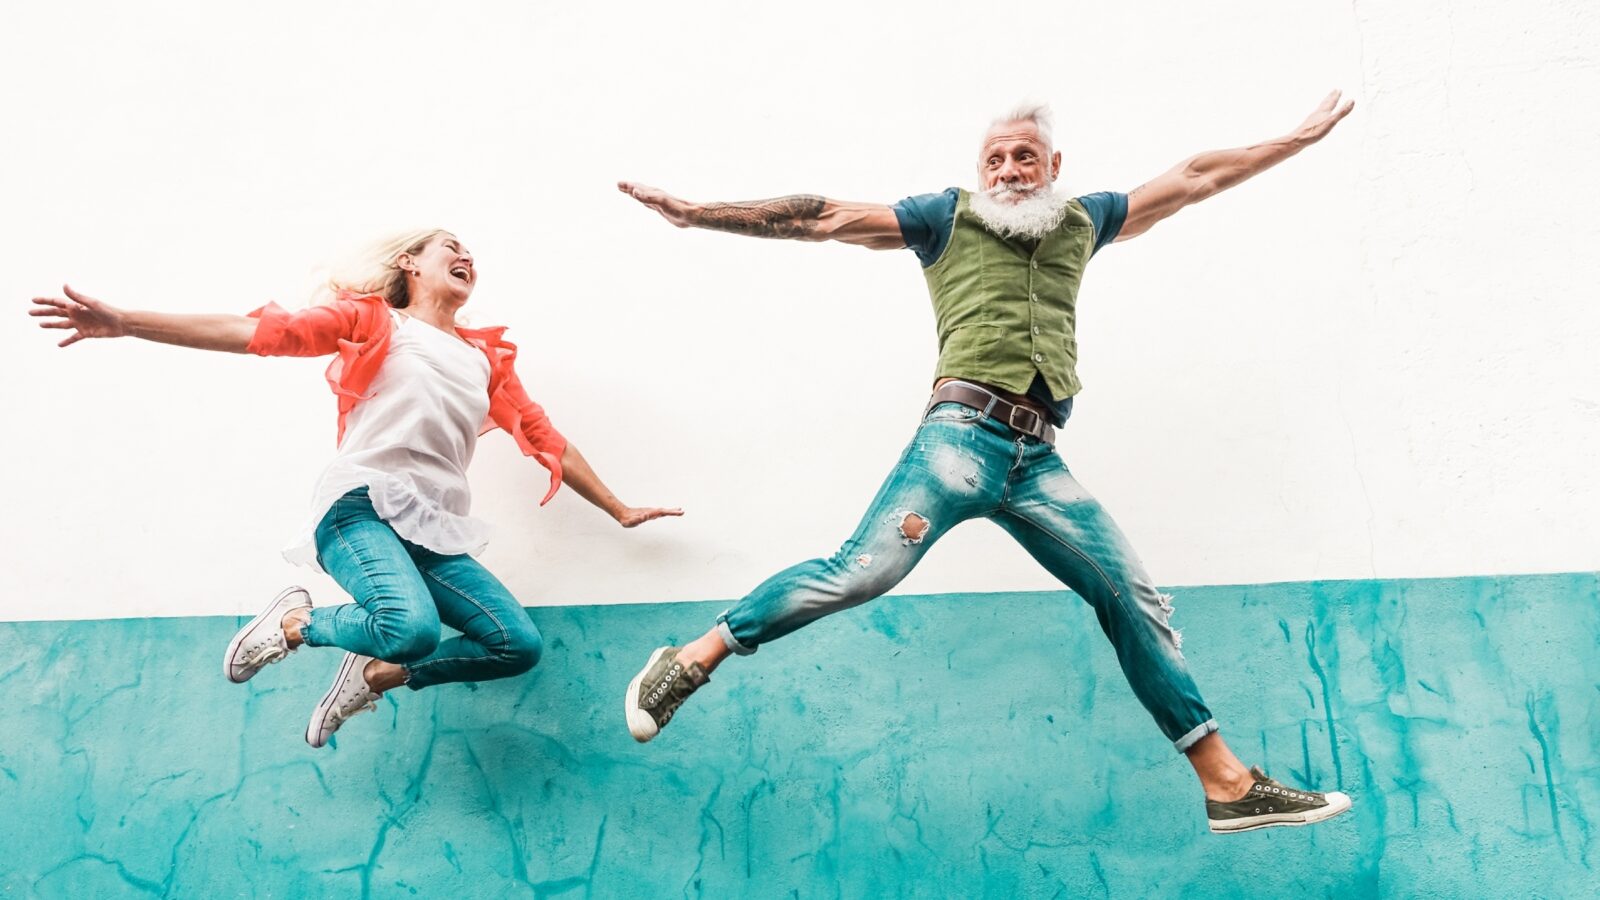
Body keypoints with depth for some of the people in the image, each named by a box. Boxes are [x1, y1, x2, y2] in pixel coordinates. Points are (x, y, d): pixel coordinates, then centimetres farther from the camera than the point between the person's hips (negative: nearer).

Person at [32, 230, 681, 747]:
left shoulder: (486, 358, 22)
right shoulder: (374, 318, 11)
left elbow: (543, 438, 25)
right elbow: (269, 332, 1)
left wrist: (619, 510, 26)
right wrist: (125, 323, -9)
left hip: (437, 532, 5)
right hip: (362, 508, -5)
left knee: (520, 644, -12)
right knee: (414, 627, -32)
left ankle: (375, 676, 8)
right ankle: (295, 624, -1)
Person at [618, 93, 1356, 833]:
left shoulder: (1082, 221, 23)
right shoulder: (948, 216, 12)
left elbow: (1193, 178, 30)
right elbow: (824, 220, 6)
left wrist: (1300, 137, 35)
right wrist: (696, 213, 2)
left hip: (1039, 461, 5)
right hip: (962, 436, -5)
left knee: (1136, 600, 3)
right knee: (862, 571, -22)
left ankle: (1228, 783, 10)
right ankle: (692, 659, -10)